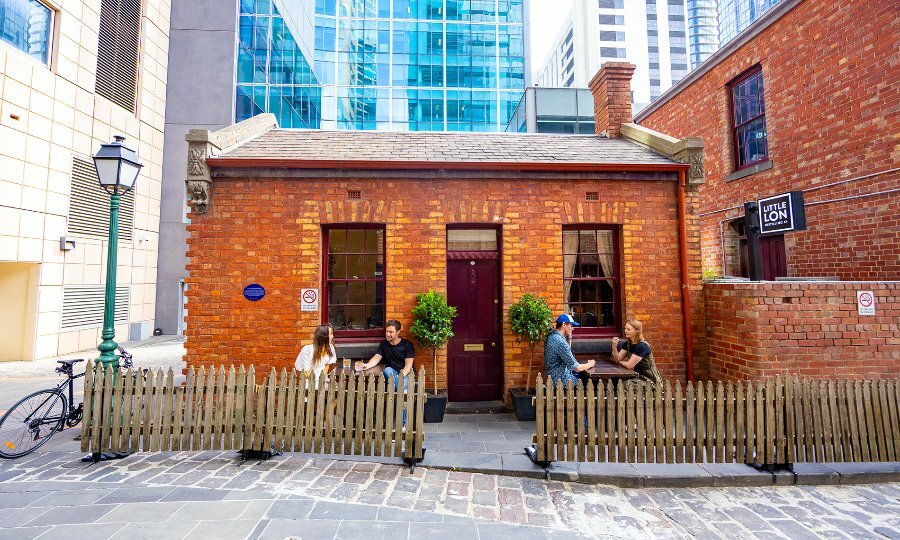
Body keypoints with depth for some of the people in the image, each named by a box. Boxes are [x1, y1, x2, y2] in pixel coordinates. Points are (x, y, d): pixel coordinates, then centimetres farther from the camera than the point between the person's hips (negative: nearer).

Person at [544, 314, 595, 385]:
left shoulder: (552, 336, 3)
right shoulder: (560, 341, -26)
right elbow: (577, 368, -22)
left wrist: (569, 338, 5)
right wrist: (590, 364, -3)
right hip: (561, 379, -9)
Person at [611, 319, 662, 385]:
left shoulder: (642, 346, -23)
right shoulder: (627, 343, 1)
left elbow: (629, 365, -24)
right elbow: (617, 359, -4)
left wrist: (621, 362, -4)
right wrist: (614, 347, -19)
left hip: (650, 380, -7)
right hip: (638, 375, 7)